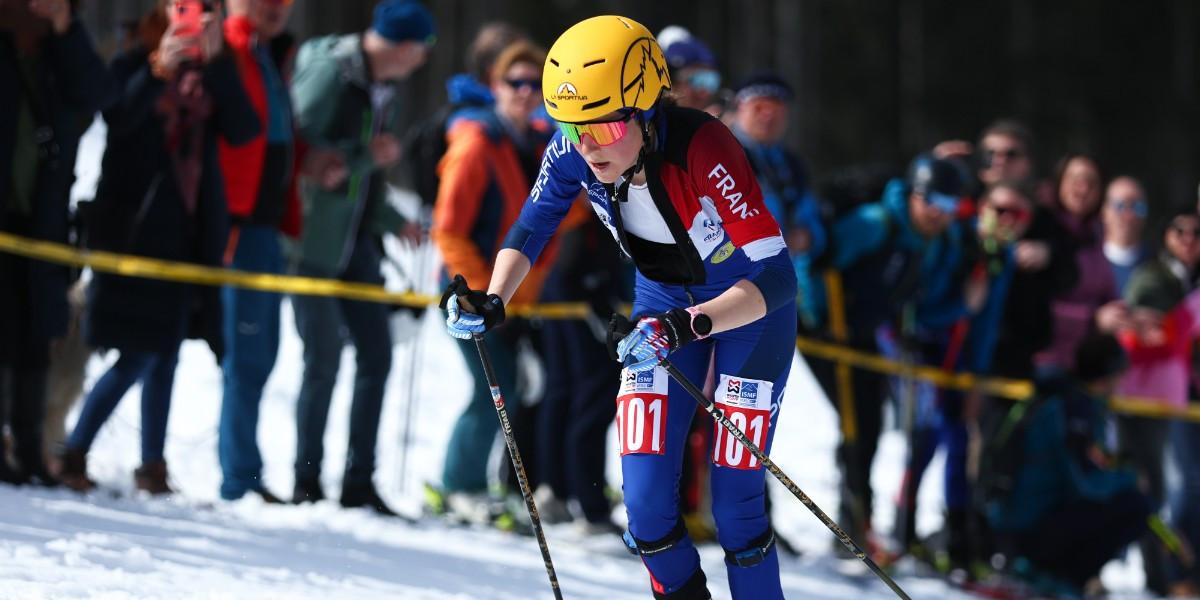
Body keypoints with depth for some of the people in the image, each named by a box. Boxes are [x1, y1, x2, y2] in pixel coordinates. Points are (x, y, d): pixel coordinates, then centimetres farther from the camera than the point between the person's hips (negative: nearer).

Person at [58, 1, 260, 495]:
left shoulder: (213, 76, 10)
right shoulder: (138, 64, -2)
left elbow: (243, 129, -6)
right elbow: (118, 118, -20)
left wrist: (215, 62, -16)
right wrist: (158, 70, -33)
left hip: (190, 230, 5)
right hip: (136, 228, -5)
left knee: (165, 355, 8)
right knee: (138, 357, -9)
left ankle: (153, 467, 15)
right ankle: (74, 453, 1)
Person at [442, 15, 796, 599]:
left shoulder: (702, 147, -36)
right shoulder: (572, 153, -23)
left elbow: (776, 277, -39)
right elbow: (530, 230, -6)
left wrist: (686, 327, -53)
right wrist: (492, 302, -25)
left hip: (751, 304, -4)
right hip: (663, 301, 4)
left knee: (735, 505, -9)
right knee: (647, 506, -5)